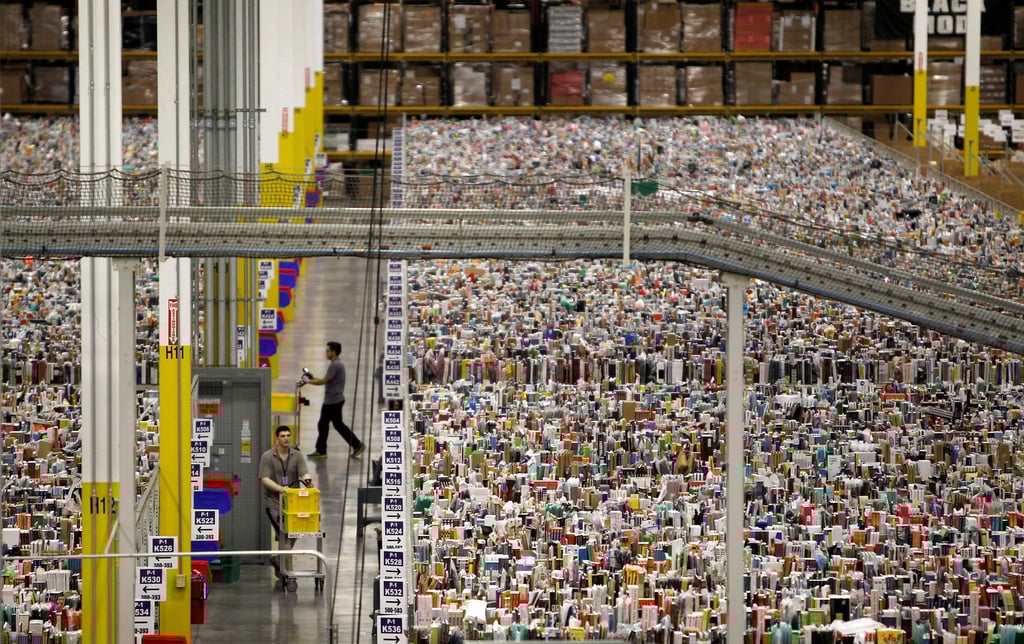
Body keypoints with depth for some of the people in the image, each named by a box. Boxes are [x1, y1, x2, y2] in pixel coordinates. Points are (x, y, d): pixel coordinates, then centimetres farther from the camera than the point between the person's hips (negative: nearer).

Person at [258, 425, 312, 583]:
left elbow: (304, 473, -5)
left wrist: (307, 479, -29)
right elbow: (264, 479, -12)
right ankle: (287, 570, -12)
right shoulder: (268, 456, -4)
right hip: (274, 501, -4)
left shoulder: (297, 455, 5)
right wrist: (280, 488, -26)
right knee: (284, 534, -13)